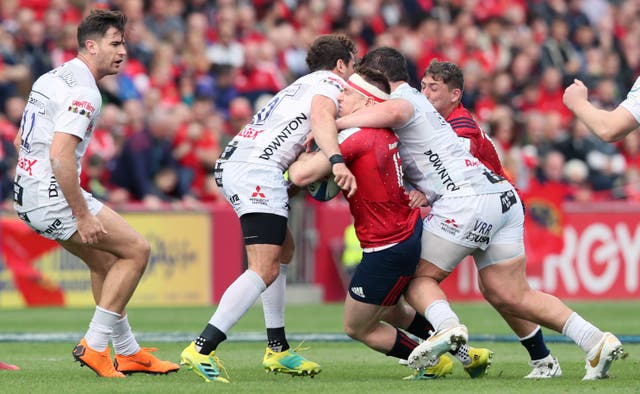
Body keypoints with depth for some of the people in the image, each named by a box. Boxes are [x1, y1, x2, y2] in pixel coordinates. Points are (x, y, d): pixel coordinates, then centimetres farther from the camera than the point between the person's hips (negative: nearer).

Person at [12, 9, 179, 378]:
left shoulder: (51, 79, 16)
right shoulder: (83, 92, -17)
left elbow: (21, 140, 23)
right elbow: (60, 154, -27)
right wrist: (83, 215, -23)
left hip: (29, 196, 10)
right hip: (54, 197, -10)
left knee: (105, 260, 21)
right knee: (136, 249, -3)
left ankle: (129, 353, 26)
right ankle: (95, 345, -3)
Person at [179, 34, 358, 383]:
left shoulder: (301, 85, 32)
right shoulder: (330, 83, 4)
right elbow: (320, 116, -18)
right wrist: (337, 161, -32)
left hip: (232, 161, 10)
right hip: (257, 168, -10)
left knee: (283, 249, 23)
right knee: (265, 269, -17)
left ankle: (277, 350, 25)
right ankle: (201, 349, -26)